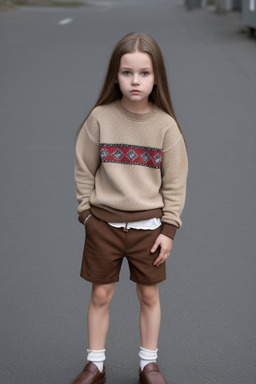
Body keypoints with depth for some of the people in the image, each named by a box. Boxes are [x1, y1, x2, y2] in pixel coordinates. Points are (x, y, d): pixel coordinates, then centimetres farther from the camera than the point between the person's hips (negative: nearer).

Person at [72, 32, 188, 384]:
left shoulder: (165, 125, -7)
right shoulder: (100, 118, -8)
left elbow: (175, 182, -2)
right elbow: (84, 171, 1)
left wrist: (168, 228, -5)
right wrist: (86, 213, -1)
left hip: (148, 225, 0)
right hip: (104, 223, 0)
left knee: (149, 295, 12)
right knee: (100, 295, 9)